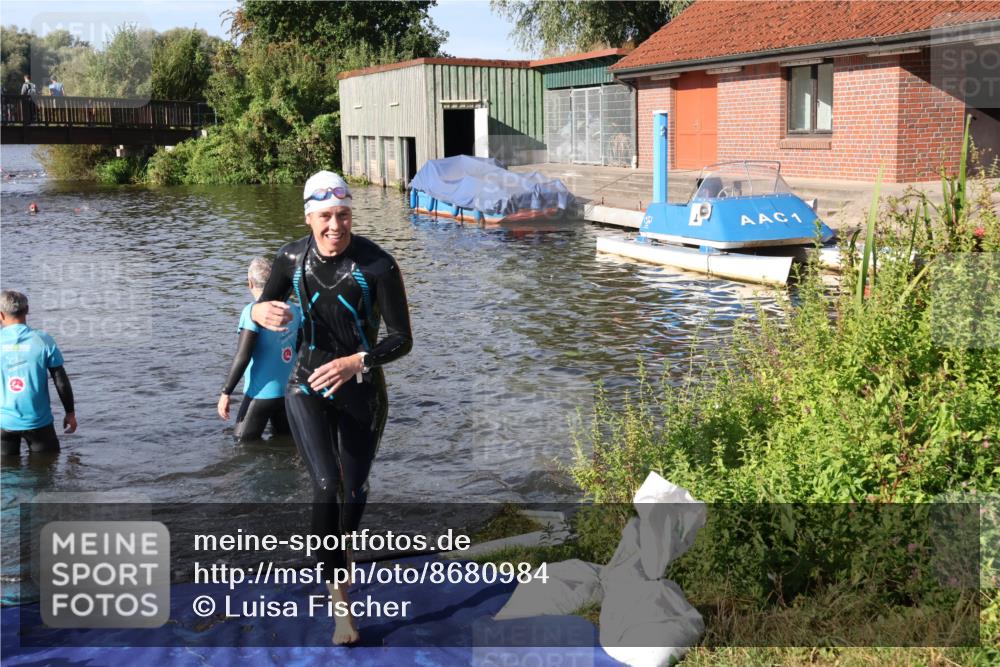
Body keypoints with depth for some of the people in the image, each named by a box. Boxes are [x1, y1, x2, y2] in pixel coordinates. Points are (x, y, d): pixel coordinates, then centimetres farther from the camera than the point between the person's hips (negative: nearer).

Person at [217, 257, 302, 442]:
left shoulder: (253, 311, -16)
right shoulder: (293, 309, 3)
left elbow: (242, 357, -19)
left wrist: (226, 392, -13)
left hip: (262, 393, -6)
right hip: (290, 392, 6)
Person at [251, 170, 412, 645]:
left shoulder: (378, 265, -20)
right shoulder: (293, 257, -8)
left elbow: (402, 340, -17)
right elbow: (263, 307, 6)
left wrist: (354, 363, -34)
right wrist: (263, 312, -20)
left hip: (361, 391, -1)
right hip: (307, 388, 1)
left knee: (354, 490, 14)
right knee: (326, 484, -16)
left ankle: (342, 552, 49)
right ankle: (340, 603, -6)